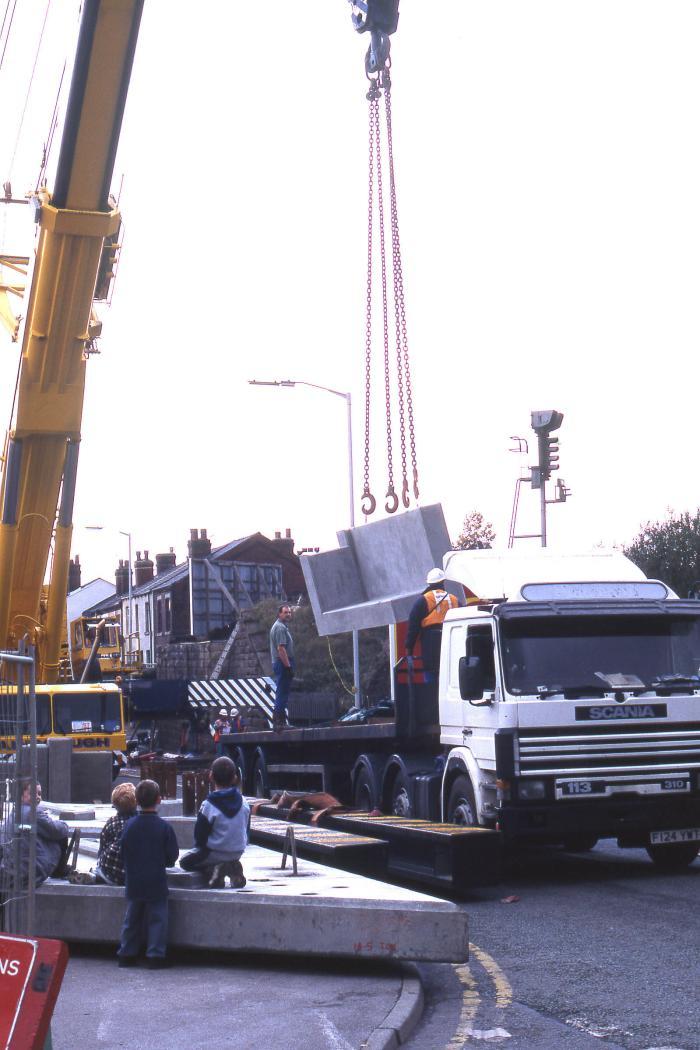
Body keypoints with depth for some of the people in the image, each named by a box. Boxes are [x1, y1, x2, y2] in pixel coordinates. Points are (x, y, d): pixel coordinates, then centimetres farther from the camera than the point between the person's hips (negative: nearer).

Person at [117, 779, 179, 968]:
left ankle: (126, 954, 18)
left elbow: (122, 853, 4)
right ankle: (155, 955, 2)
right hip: (156, 882, -3)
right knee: (157, 919, 4)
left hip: (133, 883, 3)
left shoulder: (129, 825, -4)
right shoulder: (164, 827, -12)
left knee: (132, 918, 14)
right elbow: (172, 856, -6)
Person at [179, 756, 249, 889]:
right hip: (237, 852, 5)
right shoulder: (243, 803, -4)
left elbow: (199, 837, -11)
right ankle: (233, 869, 4)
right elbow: (246, 832, 7)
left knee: (185, 861, 16)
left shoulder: (208, 806, -19)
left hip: (214, 853, -5)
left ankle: (212, 870, -9)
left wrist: (200, 847, 9)